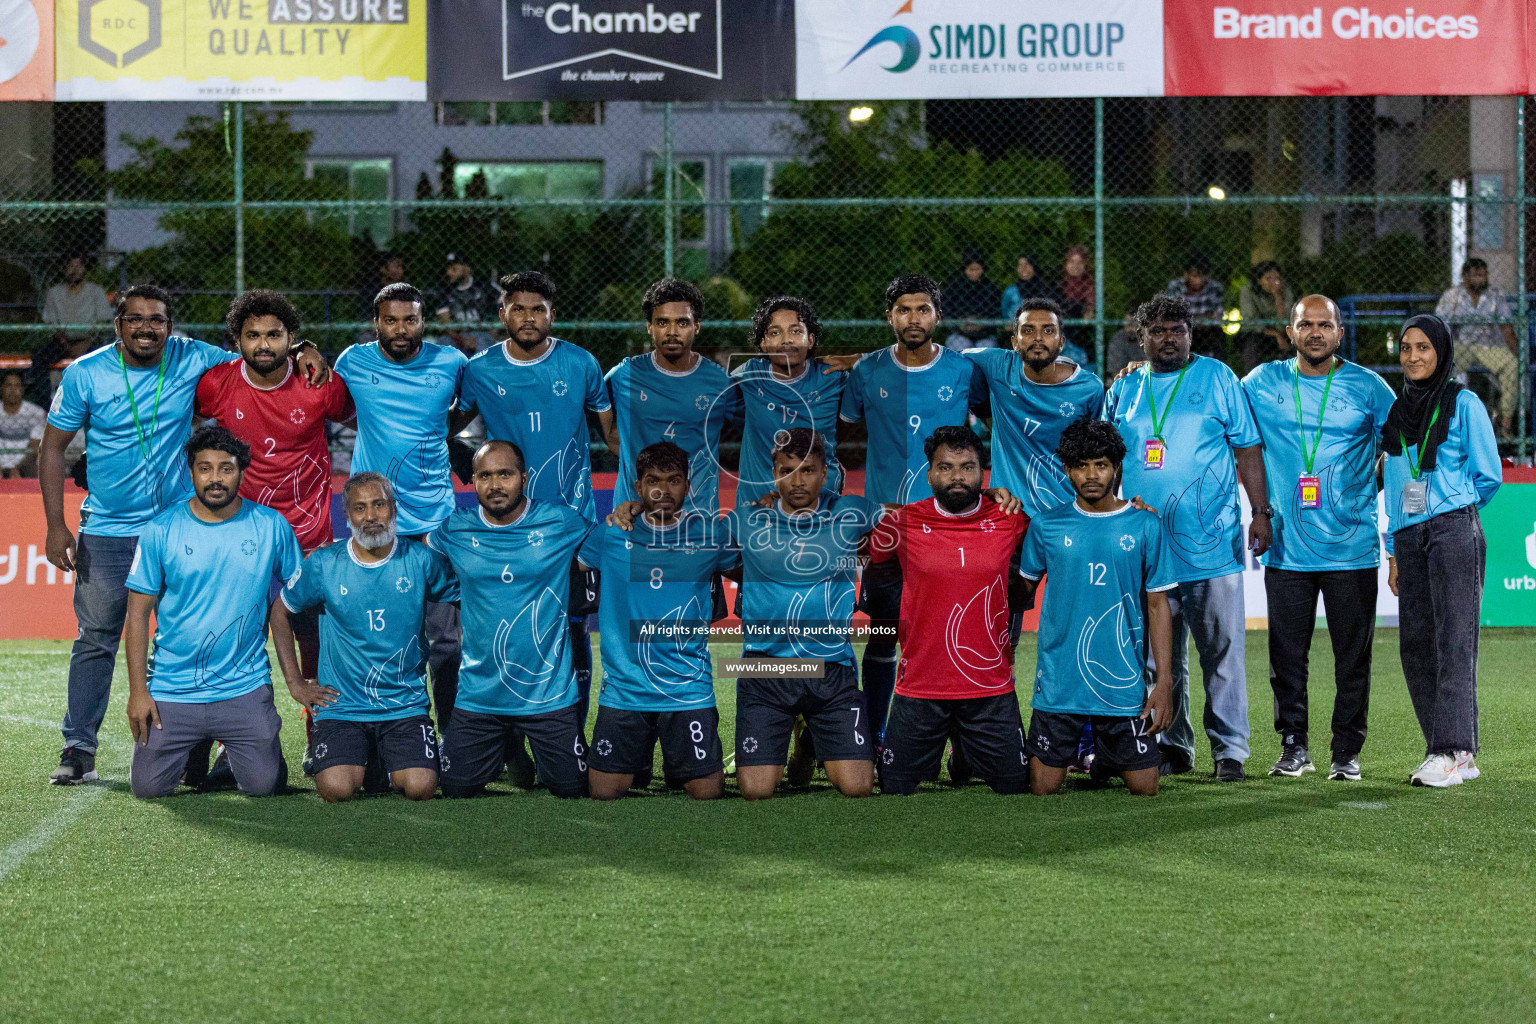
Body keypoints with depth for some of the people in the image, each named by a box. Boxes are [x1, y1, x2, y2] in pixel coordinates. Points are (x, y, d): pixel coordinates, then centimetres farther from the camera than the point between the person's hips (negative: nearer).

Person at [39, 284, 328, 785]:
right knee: (96, 639, 1)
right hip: (106, 532, -1)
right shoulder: (85, 373, -6)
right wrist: (56, 526, -6)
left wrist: (301, 351, -12)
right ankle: (79, 750, 8)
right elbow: (53, 448, 0)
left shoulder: (190, 359, -3)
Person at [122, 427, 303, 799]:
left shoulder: (271, 527, -1)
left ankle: (235, 750, 25)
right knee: (148, 788, -5)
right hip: (172, 691, 0)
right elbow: (138, 614, 0)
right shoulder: (161, 530, -3)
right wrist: (137, 690, -5)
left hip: (245, 688, 0)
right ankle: (189, 749, 29)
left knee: (263, 785, -10)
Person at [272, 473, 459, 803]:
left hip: (406, 705, 0)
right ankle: (361, 762, 13)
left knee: (420, 788, -22)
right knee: (337, 790, -24)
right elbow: (280, 612, 13)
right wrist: (295, 683, 7)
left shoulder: (420, 560, -2)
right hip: (341, 707, 0)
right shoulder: (324, 565, -2)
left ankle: (392, 765, 15)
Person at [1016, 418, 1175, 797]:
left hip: (1123, 685, 0)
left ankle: (1106, 757, 33)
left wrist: (1164, 680, -4)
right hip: (1058, 682, 0)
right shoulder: (1045, 526, 1)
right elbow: (1024, 591, 15)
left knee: (1145, 789, 1)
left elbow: (1158, 606, 0)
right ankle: (1071, 754, 34)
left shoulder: (1144, 527, 0)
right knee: (1044, 789, 1)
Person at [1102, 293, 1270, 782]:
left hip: (1212, 544, -3)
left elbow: (1247, 449, 3)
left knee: (1221, 650, -4)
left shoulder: (1218, 379, 4)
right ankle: (1171, 747, 14)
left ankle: (1229, 750, 1)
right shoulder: (1123, 389, 13)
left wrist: (1261, 512, -4)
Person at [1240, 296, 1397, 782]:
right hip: (1286, 546, 1)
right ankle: (1293, 746, 14)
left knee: (1353, 654, 1)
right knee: (1287, 654, 4)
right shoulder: (1262, 383, 5)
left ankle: (1347, 751, 9)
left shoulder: (1367, 387, 2)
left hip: (1351, 546, -1)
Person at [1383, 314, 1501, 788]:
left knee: (1453, 641, -11)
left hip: (1454, 531, -6)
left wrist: (1452, 507, 5)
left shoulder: (1463, 405, 0)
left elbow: (1488, 477, 1)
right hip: (1409, 537, 6)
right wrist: (1394, 552, 15)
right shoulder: (1395, 411, 16)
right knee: (1416, 644, 3)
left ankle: (1453, 751, -16)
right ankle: (1449, 749, 9)